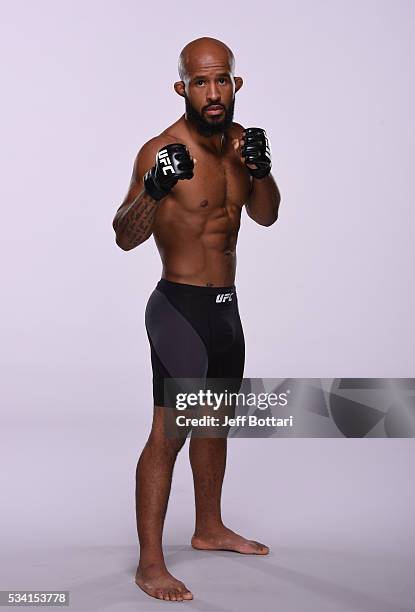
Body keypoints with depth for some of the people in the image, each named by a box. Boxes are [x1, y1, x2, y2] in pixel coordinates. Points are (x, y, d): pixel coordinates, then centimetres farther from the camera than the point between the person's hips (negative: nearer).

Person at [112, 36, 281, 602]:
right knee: (170, 431, -9)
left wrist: (260, 169, -10)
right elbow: (125, 238, -23)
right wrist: (153, 189, -42)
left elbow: (267, 216, 9)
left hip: (226, 305, 8)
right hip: (181, 306, -8)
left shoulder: (237, 140, 6)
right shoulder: (162, 151, -17)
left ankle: (210, 529, 37)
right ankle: (150, 565, 0)